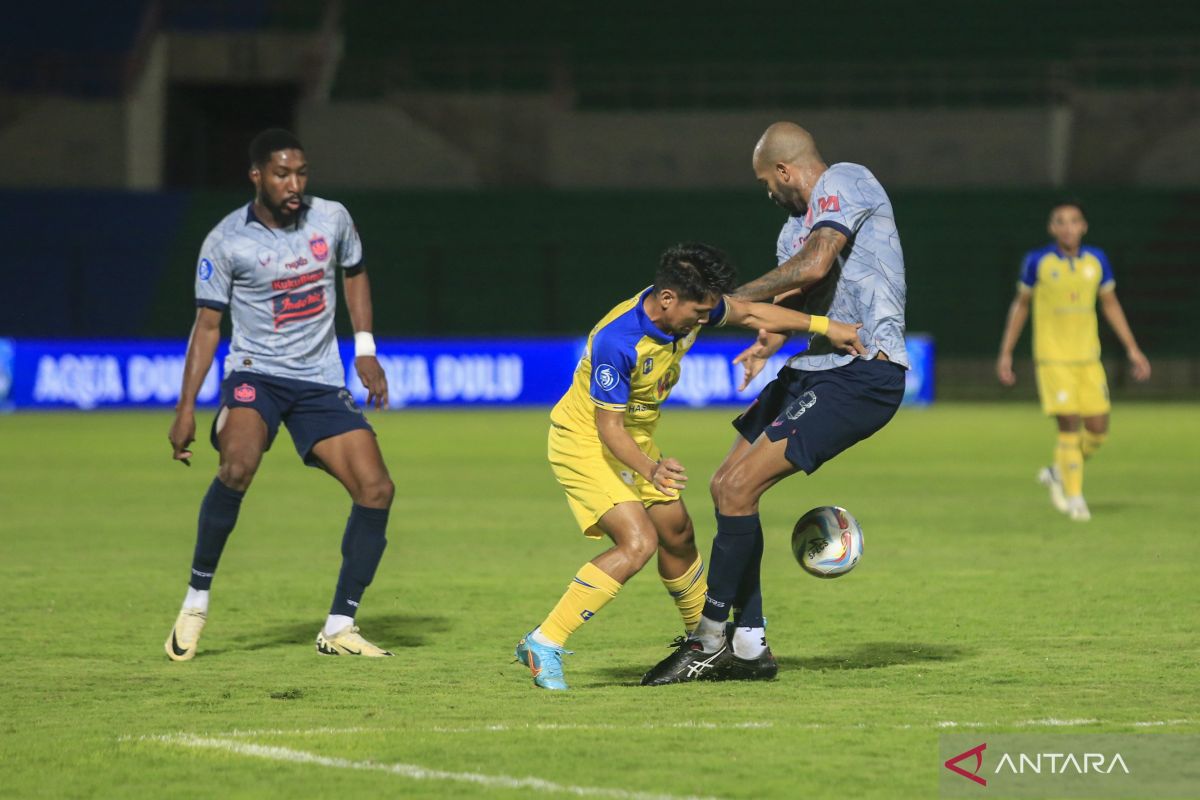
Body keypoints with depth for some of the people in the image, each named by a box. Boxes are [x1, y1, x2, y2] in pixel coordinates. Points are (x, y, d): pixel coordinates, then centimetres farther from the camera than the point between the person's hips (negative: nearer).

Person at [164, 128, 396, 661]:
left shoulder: (332, 219, 1)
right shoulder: (226, 242, -7)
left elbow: (354, 274, 20)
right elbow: (207, 324, -1)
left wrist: (365, 350, 10)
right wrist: (185, 409, -6)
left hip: (321, 381, 4)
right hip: (254, 375, -4)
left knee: (376, 490, -10)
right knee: (238, 465, -33)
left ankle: (339, 628, 1)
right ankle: (196, 600, -16)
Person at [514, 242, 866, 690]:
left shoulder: (689, 306, -13)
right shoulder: (617, 342, -35)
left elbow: (750, 314, 6)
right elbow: (608, 426, -30)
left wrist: (824, 326, 4)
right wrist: (650, 470, -45)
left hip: (636, 439, 8)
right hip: (584, 441, -8)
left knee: (677, 535, 17)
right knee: (638, 541, -23)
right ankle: (543, 645, -20)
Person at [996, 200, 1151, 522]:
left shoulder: (1096, 260, 3)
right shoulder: (1037, 261, -4)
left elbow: (1111, 305, 12)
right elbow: (1021, 305, 6)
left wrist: (1132, 349, 9)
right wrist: (1005, 353, 5)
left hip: (1088, 359, 4)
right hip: (1053, 359, -4)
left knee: (1098, 428, 0)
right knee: (1069, 424, -12)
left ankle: (1058, 473, 25)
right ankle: (1074, 496, 1)